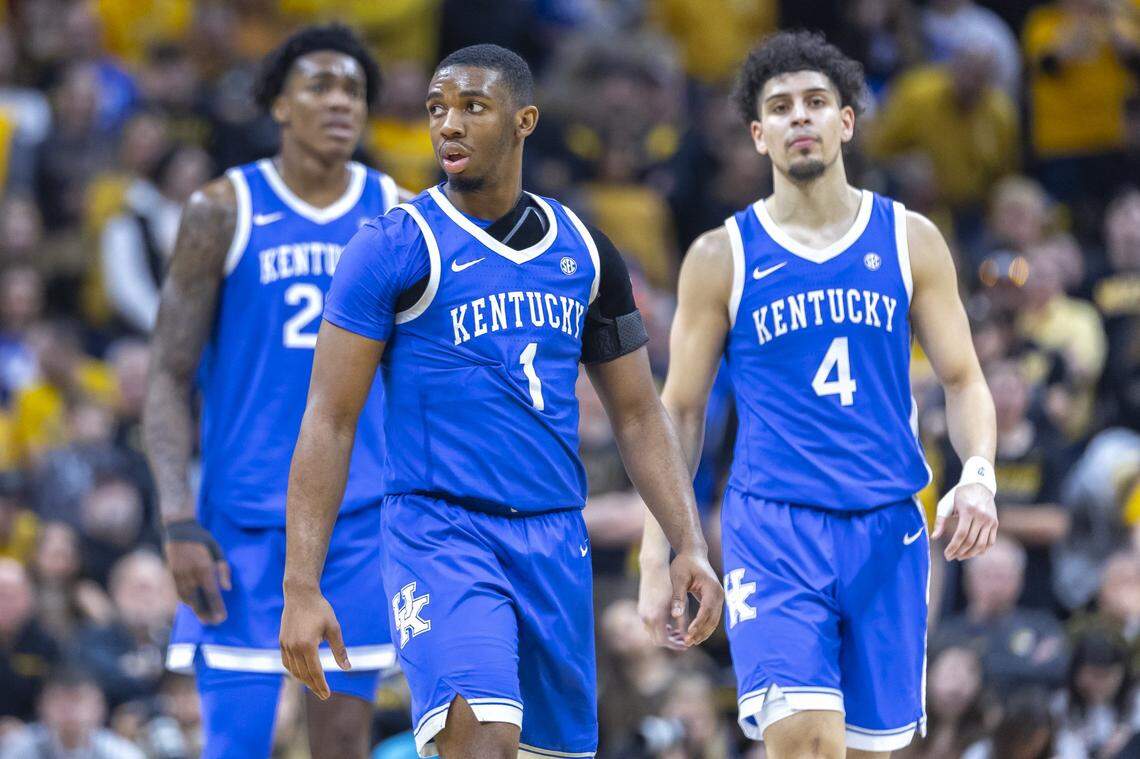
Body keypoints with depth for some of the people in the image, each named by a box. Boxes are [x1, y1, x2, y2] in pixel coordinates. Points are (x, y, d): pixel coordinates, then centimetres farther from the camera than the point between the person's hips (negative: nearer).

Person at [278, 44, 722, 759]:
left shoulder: (584, 254, 10)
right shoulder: (395, 247, -4)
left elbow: (639, 416, 17)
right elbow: (330, 423, -6)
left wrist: (690, 545, 4)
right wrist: (302, 586, -13)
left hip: (555, 540, 5)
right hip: (439, 531, -5)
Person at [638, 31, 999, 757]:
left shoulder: (910, 241, 7)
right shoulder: (722, 257, 2)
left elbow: (963, 379, 10)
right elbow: (679, 410, 7)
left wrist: (978, 476, -10)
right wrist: (656, 561, 3)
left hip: (887, 531, 3)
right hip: (773, 532, -3)